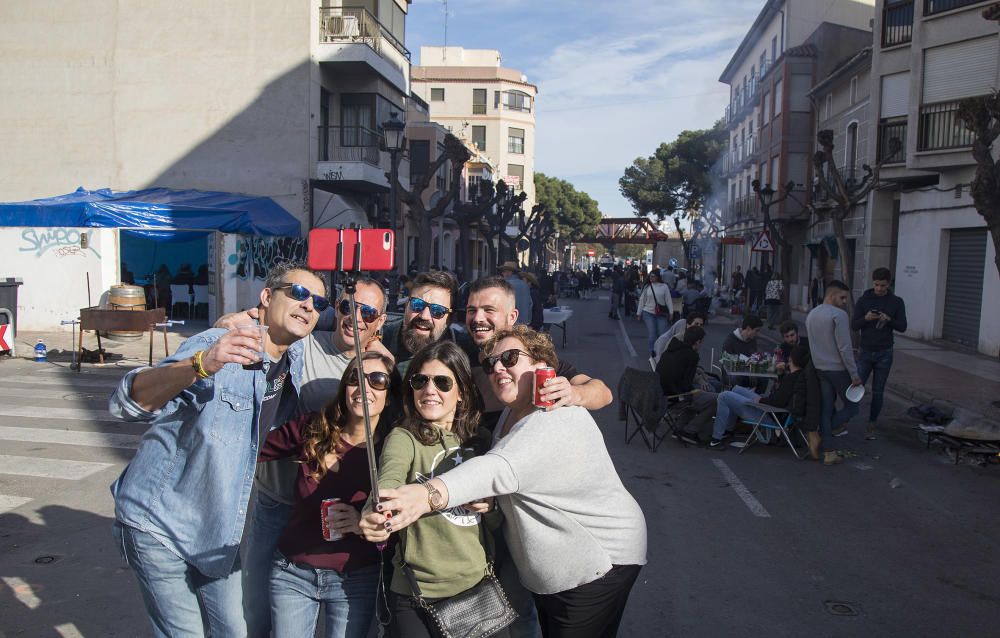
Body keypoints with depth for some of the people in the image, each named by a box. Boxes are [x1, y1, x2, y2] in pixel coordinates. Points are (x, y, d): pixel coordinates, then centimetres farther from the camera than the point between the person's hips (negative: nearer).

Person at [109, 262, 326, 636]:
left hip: (219, 531, 5)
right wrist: (201, 365, -49)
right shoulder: (215, 347, -20)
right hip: (159, 521, -5)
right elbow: (125, 404, -31)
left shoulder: (297, 358, -2)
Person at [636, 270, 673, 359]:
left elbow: (668, 300, 0)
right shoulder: (646, 287, 3)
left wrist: (671, 312, -5)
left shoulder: (664, 286, 0)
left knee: (662, 334, 0)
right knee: (651, 334, -3)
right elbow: (641, 300, 6)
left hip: (661, 314, 0)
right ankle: (652, 353, 4)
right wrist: (639, 313, 6)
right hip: (648, 313, 0)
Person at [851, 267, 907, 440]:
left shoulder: (897, 302, 1)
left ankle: (872, 425, 15)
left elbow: (903, 327, -1)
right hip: (865, 352, 0)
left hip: (884, 354, 1)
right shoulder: (864, 300, -1)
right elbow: (854, 326, -3)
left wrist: (888, 320, -20)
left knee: (878, 391, 6)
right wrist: (866, 318, -22)